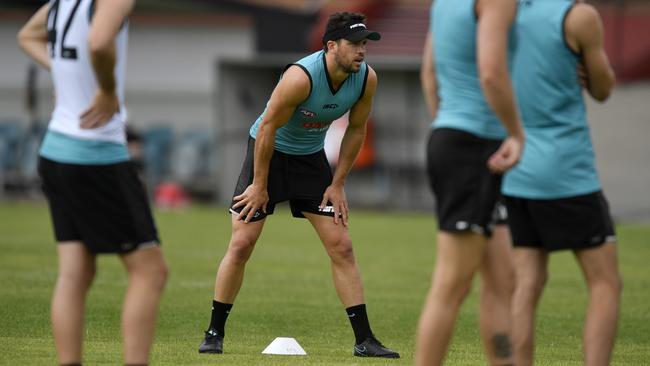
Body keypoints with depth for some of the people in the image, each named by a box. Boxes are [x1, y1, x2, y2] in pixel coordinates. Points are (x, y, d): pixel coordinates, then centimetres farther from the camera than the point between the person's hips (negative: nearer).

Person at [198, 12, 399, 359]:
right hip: (268, 152, -5)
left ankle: (364, 339, 2)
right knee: (241, 244, -7)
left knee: (341, 247, -2)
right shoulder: (301, 76, -31)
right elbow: (268, 128, -23)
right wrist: (260, 185, -17)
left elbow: (356, 129, 1)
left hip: (310, 158, 5)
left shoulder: (366, 79, -14)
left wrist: (337, 184, -1)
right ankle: (214, 333, 6)